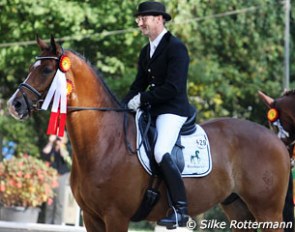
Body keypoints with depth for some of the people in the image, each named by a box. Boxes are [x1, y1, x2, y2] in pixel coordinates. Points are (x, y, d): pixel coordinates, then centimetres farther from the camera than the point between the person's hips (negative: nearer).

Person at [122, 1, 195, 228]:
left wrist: (142, 99, -17)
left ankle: (181, 210, -25)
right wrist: (123, 105, 2)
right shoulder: (146, 51, 16)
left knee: (161, 152, -28)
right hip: (152, 110, 10)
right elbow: (139, 85, 18)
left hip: (173, 109, -10)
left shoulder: (176, 47, -11)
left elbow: (173, 87, -19)